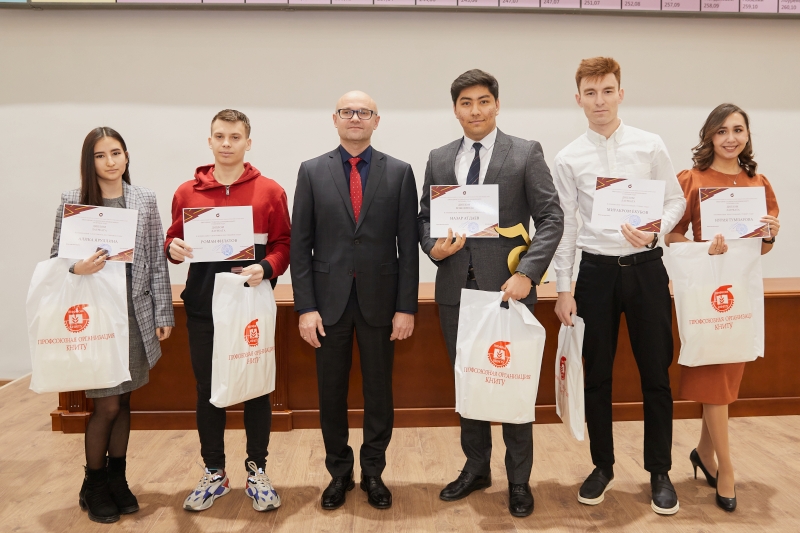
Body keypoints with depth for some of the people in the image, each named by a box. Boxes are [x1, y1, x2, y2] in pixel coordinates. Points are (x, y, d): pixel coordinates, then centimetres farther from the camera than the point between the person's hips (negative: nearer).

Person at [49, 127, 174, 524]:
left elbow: (157, 260, 3)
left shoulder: (145, 200, 2)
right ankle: (93, 485, 25)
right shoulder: (71, 201, -2)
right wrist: (77, 268, -22)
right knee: (107, 405, 1)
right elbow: (55, 259, 1)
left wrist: (163, 314, 2)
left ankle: (117, 478, 30)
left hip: (135, 313, 2)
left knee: (124, 402, 12)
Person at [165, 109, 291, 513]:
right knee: (207, 390, 10)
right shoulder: (187, 192, 6)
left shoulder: (269, 191, 0)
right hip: (203, 306, 2)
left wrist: (266, 268, -18)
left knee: (257, 388, 7)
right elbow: (174, 241, 12)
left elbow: (283, 244, 0)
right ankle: (214, 474, 26)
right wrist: (173, 249, -10)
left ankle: (257, 471, 23)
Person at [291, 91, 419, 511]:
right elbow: (300, 245, 0)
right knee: (331, 392, 10)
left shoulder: (399, 172, 2)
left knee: (378, 390, 11)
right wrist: (305, 306, -6)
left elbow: (408, 244, -1)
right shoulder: (312, 171, 3)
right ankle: (339, 472, 29)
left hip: (380, 299, 0)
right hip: (330, 299, 1)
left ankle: (373, 472, 29)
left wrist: (406, 307, -5)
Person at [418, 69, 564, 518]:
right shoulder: (439, 159, 10)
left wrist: (527, 273, -17)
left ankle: (519, 480, 24)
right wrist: (434, 246, -9)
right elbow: (425, 217, 13)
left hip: (506, 287, -3)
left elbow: (551, 218, -6)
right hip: (456, 288, 4)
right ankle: (476, 468, 32)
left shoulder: (526, 153, -1)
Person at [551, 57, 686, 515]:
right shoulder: (569, 159, 1)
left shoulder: (650, 146, 0)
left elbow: (677, 200, 6)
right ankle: (603, 467, 27)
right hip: (596, 270, 1)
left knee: (656, 373, 7)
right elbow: (565, 225, 2)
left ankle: (660, 472, 24)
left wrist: (656, 230, -16)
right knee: (597, 376, 9)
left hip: (645, 267, 0)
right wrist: (564, 288, -1)